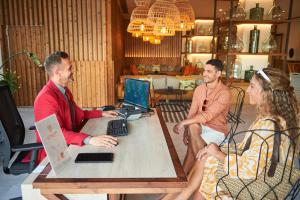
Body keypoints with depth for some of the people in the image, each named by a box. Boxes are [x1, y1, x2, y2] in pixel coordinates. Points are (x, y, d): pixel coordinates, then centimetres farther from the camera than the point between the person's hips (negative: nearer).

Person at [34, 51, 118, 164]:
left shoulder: (64, 90, 6)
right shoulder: (46, 98, -22)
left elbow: (79, 113, 18)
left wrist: (102, 113, 12)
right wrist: (89, 140, -41)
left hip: (68, 146, 8)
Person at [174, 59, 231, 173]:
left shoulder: (224, 93, -19)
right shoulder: (199, 89, 2)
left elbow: (208, 115, -29)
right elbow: (192, 112, 0)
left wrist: (183, 122, -32)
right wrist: (186, 132, -13)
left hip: (217, 130, -5)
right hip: (201, 125, 5)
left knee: (192, 144, -29)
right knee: (192, 126, -29)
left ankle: (183, 175, -5)